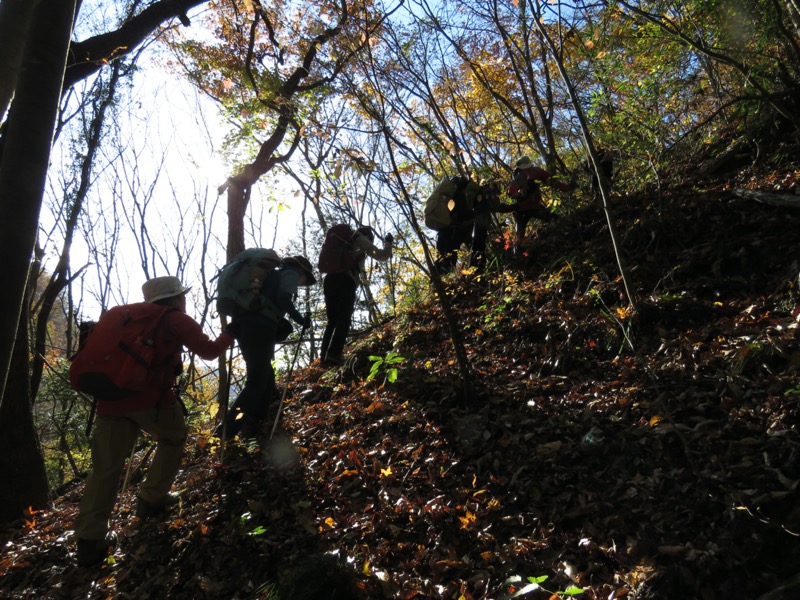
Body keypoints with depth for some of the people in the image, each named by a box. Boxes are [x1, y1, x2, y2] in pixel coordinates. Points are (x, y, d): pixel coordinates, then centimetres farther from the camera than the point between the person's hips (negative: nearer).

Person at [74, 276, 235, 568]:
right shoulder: (176, 319, 9)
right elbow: (209, 350, 9)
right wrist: (229, 333, 24)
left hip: (111, 397, 5)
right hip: (151, 397, -5)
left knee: (106, 466, 8)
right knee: (173, 440, 21)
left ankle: (90, 540, 6)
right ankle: (152, 500, 21)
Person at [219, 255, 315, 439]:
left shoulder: (272, 274, 33)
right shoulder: (291, 274, 9)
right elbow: (283, 299, -10)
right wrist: (300, 319, -2)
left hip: (245, 324, 9)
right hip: (260, 328, -9)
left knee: (266, 379, 13)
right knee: (257, 382, -9)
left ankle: (253, 428, 11)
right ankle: (227, 428, -14)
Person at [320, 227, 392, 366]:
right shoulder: (361, 240, 15)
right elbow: (382, 255, 10)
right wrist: (388, 242, 27)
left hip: (330, 279, 7)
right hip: (345, 281, -6)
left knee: (332, 321, 8)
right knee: (343, 320, -11)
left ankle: (324, 355, -5)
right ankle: (334, 354, -26)